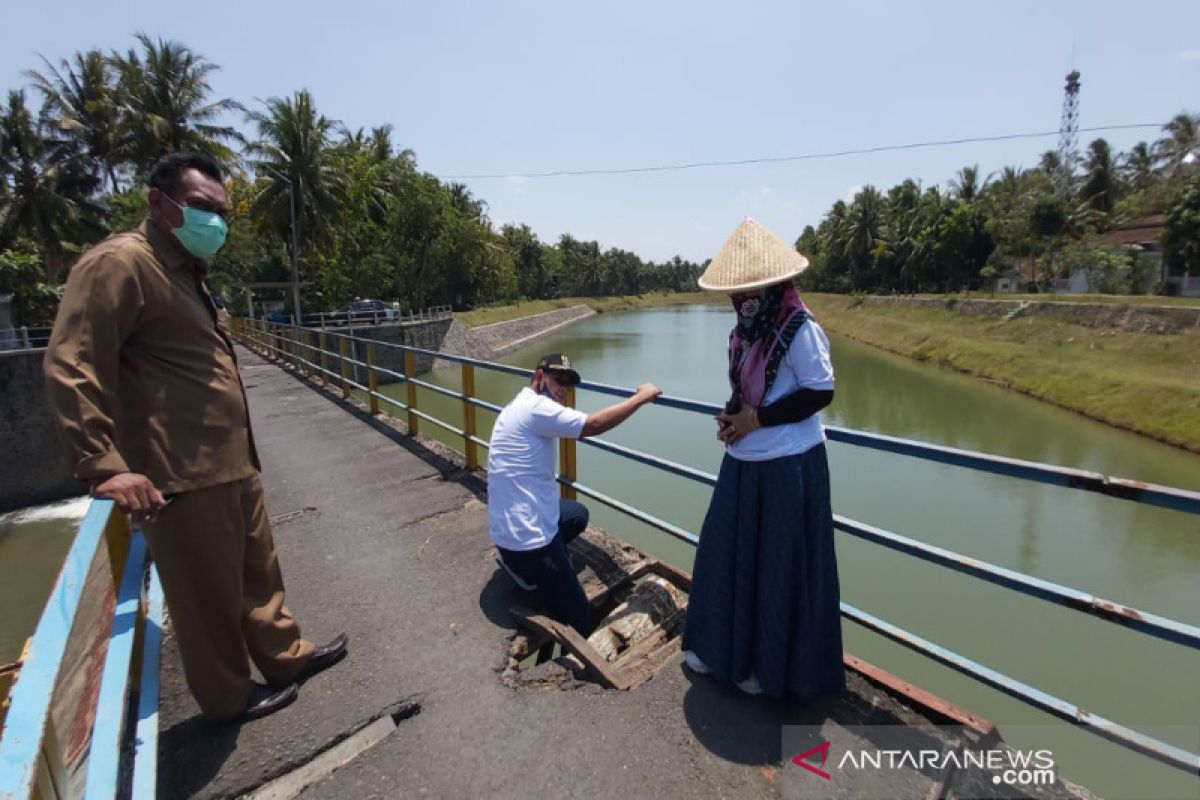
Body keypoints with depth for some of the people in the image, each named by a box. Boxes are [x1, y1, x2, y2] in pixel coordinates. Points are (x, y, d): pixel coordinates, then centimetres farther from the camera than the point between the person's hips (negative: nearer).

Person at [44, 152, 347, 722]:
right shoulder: (120, 262, -11)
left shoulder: (187, 272, 18)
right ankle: (228, 696, 27)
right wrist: (104, 467, -23)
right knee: (208, 593, 7)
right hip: (183, 475, -9)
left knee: (258, 572, 20)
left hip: (231, 463, 9)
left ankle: (285, 655, 37)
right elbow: (71, 367, -18)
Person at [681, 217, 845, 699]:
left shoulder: (800, 330, -14)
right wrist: (729, 416, -1)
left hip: (788, 467, -8)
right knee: (726, 555, 15)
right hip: (743, 463, 8)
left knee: (780, 570, 6)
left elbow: (820, 392, -15)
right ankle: (721, 648, 37)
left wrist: (756, 419, -16)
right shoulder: (743, 332, 10)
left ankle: (774, 668, 28)